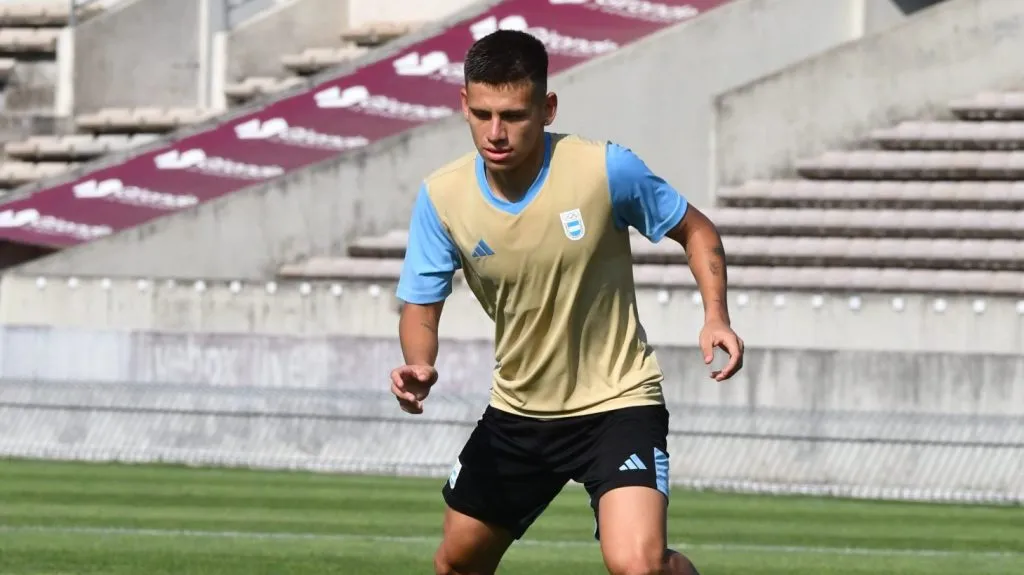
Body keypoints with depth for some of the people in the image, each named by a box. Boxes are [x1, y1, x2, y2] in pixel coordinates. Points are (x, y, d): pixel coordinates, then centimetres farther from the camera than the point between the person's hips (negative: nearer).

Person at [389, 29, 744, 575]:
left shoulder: (606, 170, -20)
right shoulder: (441, 197, -11)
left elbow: (694, 230, -4)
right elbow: (421, 307, -3)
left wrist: (716, 315, -19)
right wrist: (418, 367, -24)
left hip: (617, 403, -4)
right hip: (517, 411, 5)